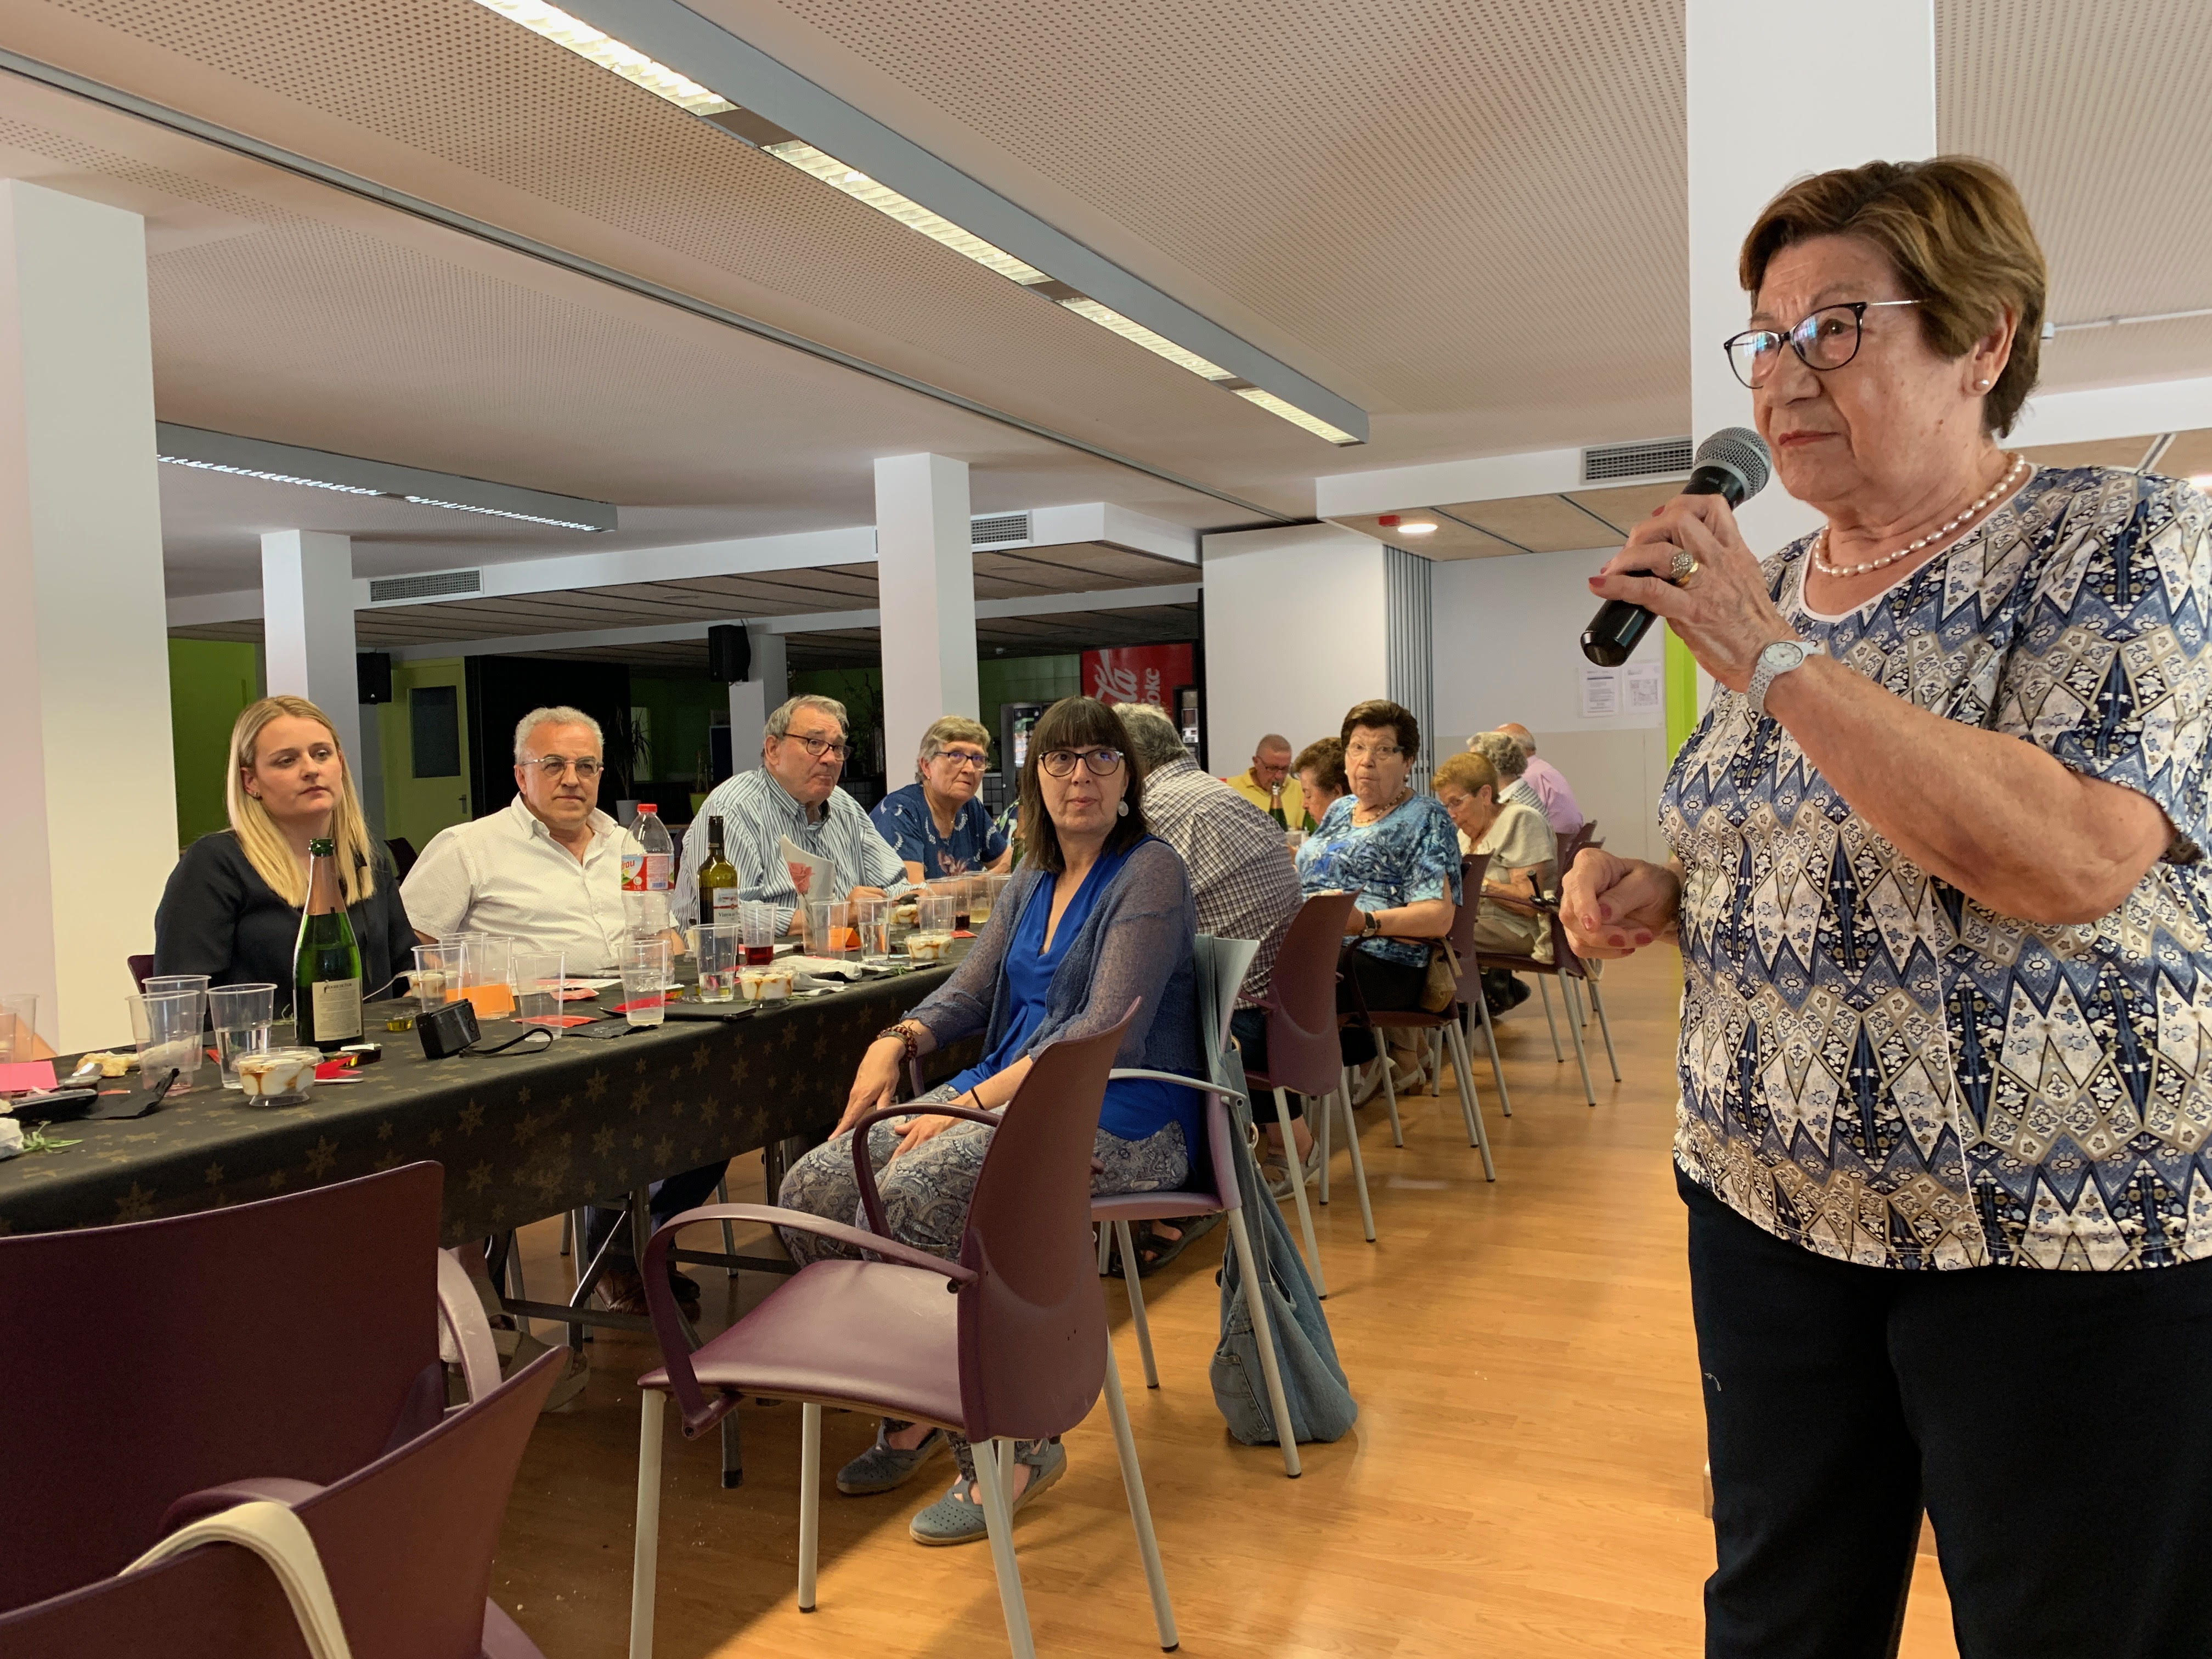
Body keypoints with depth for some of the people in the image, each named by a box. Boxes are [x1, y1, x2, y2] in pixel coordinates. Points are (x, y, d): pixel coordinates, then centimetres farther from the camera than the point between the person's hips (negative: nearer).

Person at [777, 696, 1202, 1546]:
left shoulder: (1148, 873, -8)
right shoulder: (1034, 880, 18)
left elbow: (1108, 1032, -18)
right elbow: (970, 990, 19)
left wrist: (974, 1101, -22)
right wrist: (899, 1040, -3)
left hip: (1119, 1119, -8)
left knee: (910, 1196, -30)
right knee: (815, 1188, -10)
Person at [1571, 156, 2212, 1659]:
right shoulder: (1765, 587, 7)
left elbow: (2071, 861, -28)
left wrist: (1771, 653, -25)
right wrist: (1660, 895, -2)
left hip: (2061, 1245, -5)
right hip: (1768, 1202, 6)